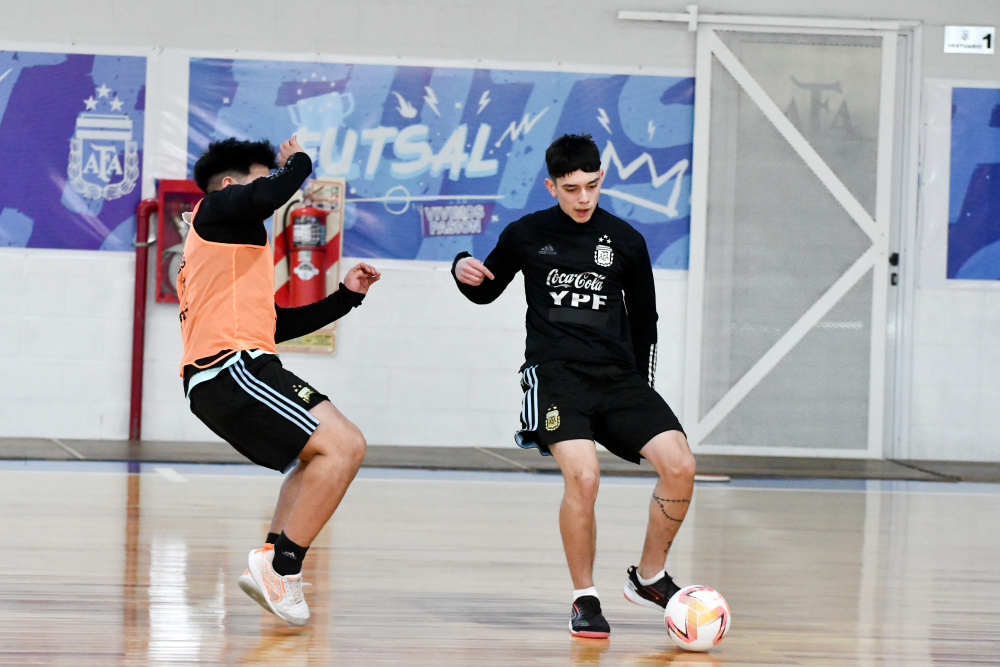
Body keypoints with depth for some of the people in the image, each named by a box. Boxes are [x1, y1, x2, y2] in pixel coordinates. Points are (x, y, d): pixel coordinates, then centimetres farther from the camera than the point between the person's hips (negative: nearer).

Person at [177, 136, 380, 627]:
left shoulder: (227, 246, 33)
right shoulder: (217, 208, 4)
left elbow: (279, 324, 32)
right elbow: (270, 196, -19)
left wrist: (346, 295, 27)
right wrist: (297, 162, 2)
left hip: (218, 382, 11)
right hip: (234, 368, -11)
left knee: (317, 455, 25)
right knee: (345, 446, -16)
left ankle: (270, 563, 9)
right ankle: (283, 564, -17)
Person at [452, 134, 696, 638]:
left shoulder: (625, 241, 8)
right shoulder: (526, 235, 5)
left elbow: (644, 320, 17)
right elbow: (486, 291, 19)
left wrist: (641, 390, 12)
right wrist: (464, 271, -3)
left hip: (618, 375, 3)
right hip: (556, 373, -3)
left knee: (680, 466, -15)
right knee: (582, 475, -27)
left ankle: (648, 578, 7)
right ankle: (585, 599, -9)